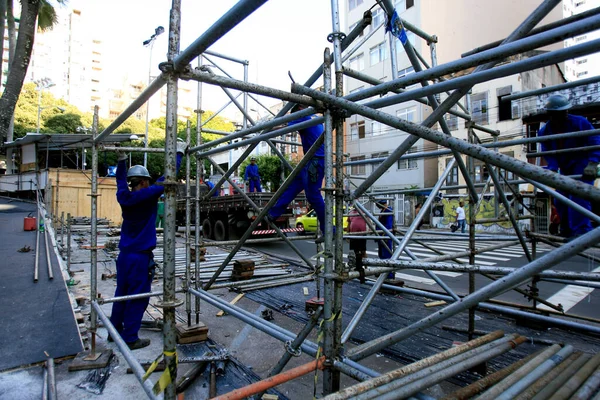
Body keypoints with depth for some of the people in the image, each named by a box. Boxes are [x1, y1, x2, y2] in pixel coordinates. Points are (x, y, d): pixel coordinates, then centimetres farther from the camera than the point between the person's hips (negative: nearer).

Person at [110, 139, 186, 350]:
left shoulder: (123, 197, 2)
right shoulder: (148, 195, -15)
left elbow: (121, 180, 22)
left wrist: (122, 159, 30)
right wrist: (179, 153, -3)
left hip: (124, 254, 7)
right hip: (141, 256, -7)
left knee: (121, 293, 18)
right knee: (137, 298, 2)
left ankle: (115, 330, 30)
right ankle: (130, 338, 10)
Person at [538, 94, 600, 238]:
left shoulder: (579, 123, -15)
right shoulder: (544, 131, -5)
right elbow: (548, 154, -8)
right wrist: (553, 170, -26)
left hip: (584, 166, -5)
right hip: (565, 169, 5)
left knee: (578, 195, -22)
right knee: (560, 199, 5)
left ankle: (582, 231, -21)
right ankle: (567, 232, 20)